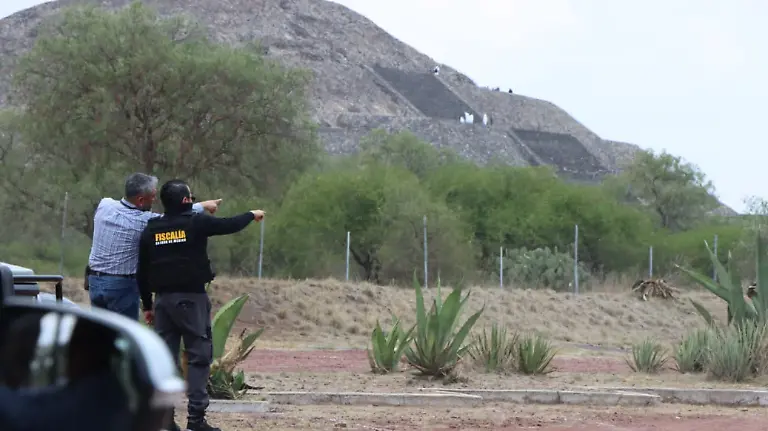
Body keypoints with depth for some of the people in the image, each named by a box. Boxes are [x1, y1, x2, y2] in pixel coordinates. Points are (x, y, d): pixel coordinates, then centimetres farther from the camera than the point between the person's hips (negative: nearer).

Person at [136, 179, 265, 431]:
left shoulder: (151, 230, 5)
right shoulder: (197, 223, -8)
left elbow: (142, 273, 8)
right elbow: (230, 225, 5)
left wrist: (147, 305, 17)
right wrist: (252, 215, 25)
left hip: (163, 299, 5)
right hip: (191, 298, -5)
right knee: (199, 355, -1)